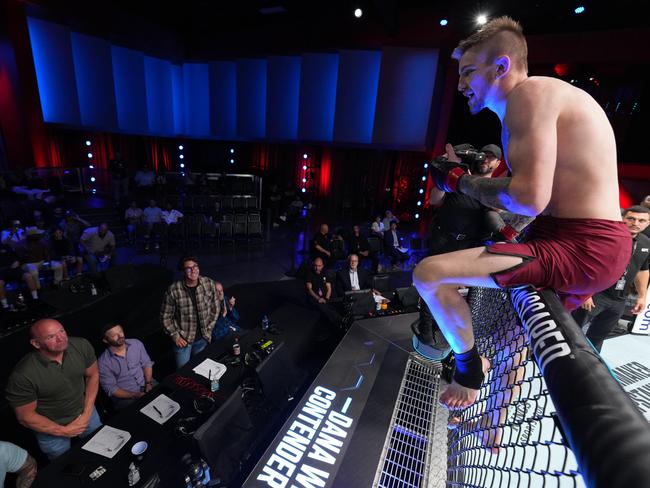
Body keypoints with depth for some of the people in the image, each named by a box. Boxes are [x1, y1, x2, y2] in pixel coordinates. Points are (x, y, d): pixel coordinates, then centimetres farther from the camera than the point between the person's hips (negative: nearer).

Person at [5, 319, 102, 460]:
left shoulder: (82, 346, -23)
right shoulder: (22, 375, -30)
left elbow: (92, 375, -7)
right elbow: (25, 416, -16)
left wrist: (87, 413, -11)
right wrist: (63, 431, -12)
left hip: (84, 412, 3)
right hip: (51, 429, -2)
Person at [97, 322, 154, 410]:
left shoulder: (136, 343, -4)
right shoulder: (103, 362, -13)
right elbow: (111, 389, -10)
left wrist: (149, 383, -9)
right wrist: (136, 395, -18)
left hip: (146, 385, 4)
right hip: (125, 397, -3)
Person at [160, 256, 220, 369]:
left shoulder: (209, 284, -12)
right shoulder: (173, 290, -20)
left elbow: (215, 308, 0)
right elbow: (165, 317, -8)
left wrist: (208, 329, 0)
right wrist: (175, 336, -8)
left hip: (203, 338, 3)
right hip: (182, 339, -3)